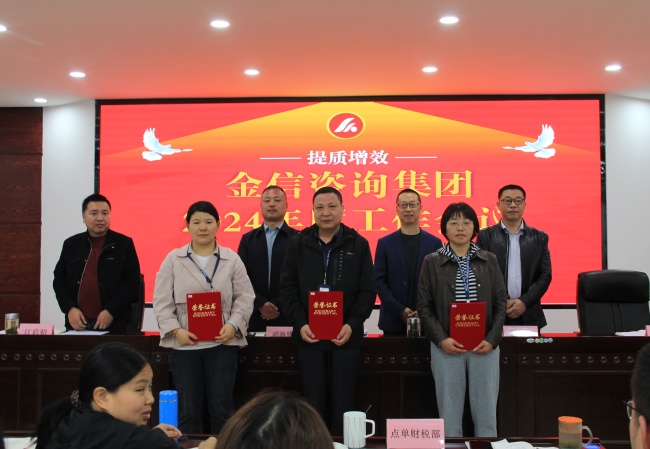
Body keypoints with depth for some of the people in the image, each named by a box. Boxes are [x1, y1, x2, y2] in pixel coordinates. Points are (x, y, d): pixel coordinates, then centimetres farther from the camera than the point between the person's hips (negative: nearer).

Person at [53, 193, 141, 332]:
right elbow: (59, 280, 13)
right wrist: (70, 308, -3)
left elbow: (132, 282, -2)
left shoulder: (124, 244, 2)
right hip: (77, 323, 3)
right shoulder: (71, 244, 11)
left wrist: (111, 311, -11)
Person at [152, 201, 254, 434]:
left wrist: (233, 325, -12)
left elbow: (244, 297, 3)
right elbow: (162, 301, 1)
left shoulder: (232, 259, 4)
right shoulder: (173, 259, 4)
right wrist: (176, 330, -12)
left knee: (222, 407, 4)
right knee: (188, 409, 7)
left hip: (222, 343, 0)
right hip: (184, 344, 0)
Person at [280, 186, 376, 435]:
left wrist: (352, 324, -12)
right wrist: (300, 324, -8)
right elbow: (288, 287, 3)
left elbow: (368, 290, 0)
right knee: (313, 402, 7)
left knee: (343, 403, 4)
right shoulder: (298, 243, 5)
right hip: (309, 335, 1)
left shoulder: (358, 244, 2)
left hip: (346, 336, -1)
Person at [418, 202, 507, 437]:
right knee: (450, 414, 4)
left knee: (486, 414, 5)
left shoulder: (489, 260, 7)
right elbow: (424, 306, 1)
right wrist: (441, 339, -11)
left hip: (485, 347, 1)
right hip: (446, 347, -1)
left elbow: (500, 303, 6)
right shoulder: (432, 262, 3)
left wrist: (492, 340, -7)